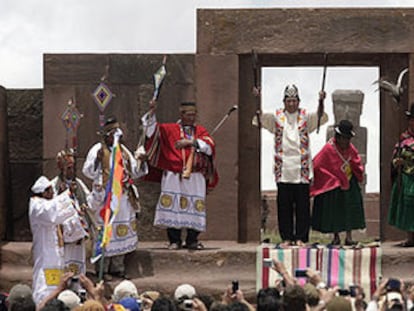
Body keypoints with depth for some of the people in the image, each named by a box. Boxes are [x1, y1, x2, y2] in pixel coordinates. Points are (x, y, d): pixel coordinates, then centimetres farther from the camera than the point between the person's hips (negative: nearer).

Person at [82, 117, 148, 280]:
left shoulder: (123, 150, 14)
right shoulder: (98, 149, -4)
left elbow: (135, 172, 19)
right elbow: (88, 172, -12)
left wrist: (142, 163, -1)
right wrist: (97, 160, -28)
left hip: (123, 197, 6)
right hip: (106, 197, -6)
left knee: (122, 232, 8)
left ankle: (118, 267, 17)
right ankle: (103, 268, 2)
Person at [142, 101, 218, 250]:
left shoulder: (201, 131, 14)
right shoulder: (170, 129, 11)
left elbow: (209, 146, -2)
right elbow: (152, 129, 1)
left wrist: (191, 141, -12)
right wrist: (152, 112, -12)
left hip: (195, 177, 1)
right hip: (173, 175, -1)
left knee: (195, 207, 0)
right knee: (172, 205, -5)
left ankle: (192, 240, 9)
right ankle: (174, 240, 1)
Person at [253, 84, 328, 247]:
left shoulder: (305, 117, 5)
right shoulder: (277, 117, 6)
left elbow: (321, 117, -9)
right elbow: (260, 117, -6)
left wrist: (321, 102, -27)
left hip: (302, 168, 0)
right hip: (283, 168, 0)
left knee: (302, 205, 2)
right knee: (284, 205, 3)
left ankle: (300, 237, 9)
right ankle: (286, 237, 10)